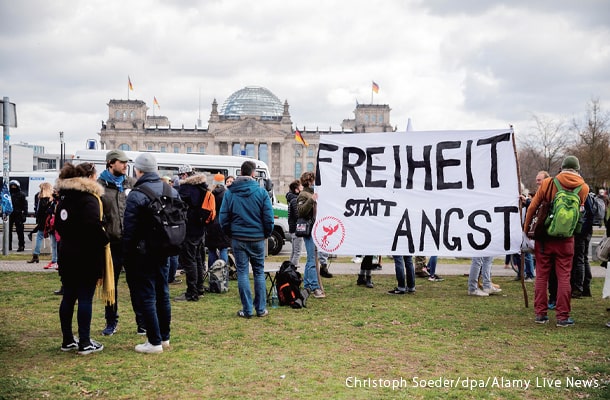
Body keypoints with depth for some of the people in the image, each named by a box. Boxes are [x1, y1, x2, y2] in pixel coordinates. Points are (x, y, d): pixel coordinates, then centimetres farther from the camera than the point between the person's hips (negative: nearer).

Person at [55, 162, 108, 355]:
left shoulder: (65, 197, 11)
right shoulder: (89, 198, -15)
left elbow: (58, 223, 17)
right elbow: (94, 226, -25)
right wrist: (104, 239, -9)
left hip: (67, 254, 8)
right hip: (87, 256, -8)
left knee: (68, 297, 12)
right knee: (85, 298, -2)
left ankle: (68, 340, 20)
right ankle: (84, 343, 1)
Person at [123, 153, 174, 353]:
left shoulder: (136, 195, -15)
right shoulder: (172, 192, 7)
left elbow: (129, 229, -14)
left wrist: (127, 256, -5)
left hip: (143, 254, -7)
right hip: (164, 252, 7)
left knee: (146, 296, -1)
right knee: (162, 293, 16)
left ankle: (154, 342, 1)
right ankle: (164, 337, 25)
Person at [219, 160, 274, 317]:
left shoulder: (229, 193, -2)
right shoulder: (261, 192, -5)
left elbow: (223, 218, -1)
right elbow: (268, 217, -6)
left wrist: (230, 234, 12)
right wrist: (267, 234, 8)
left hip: (238, 239, 0)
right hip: (257, 238, 0)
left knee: (242, 273, 6)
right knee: (259, 272, 11)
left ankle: (247, 310, 5)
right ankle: (261, 309, 12)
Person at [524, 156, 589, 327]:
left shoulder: (548, 183, -4)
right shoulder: (583, 188, -2)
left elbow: (532, 207, -2)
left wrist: (526, 229, 8)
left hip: (544, 237, 0)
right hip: (565, 240, 0)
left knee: (541, 276, 9)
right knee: (564, 277, 5)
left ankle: (540, 313, 11)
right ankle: (562, 316, 5)